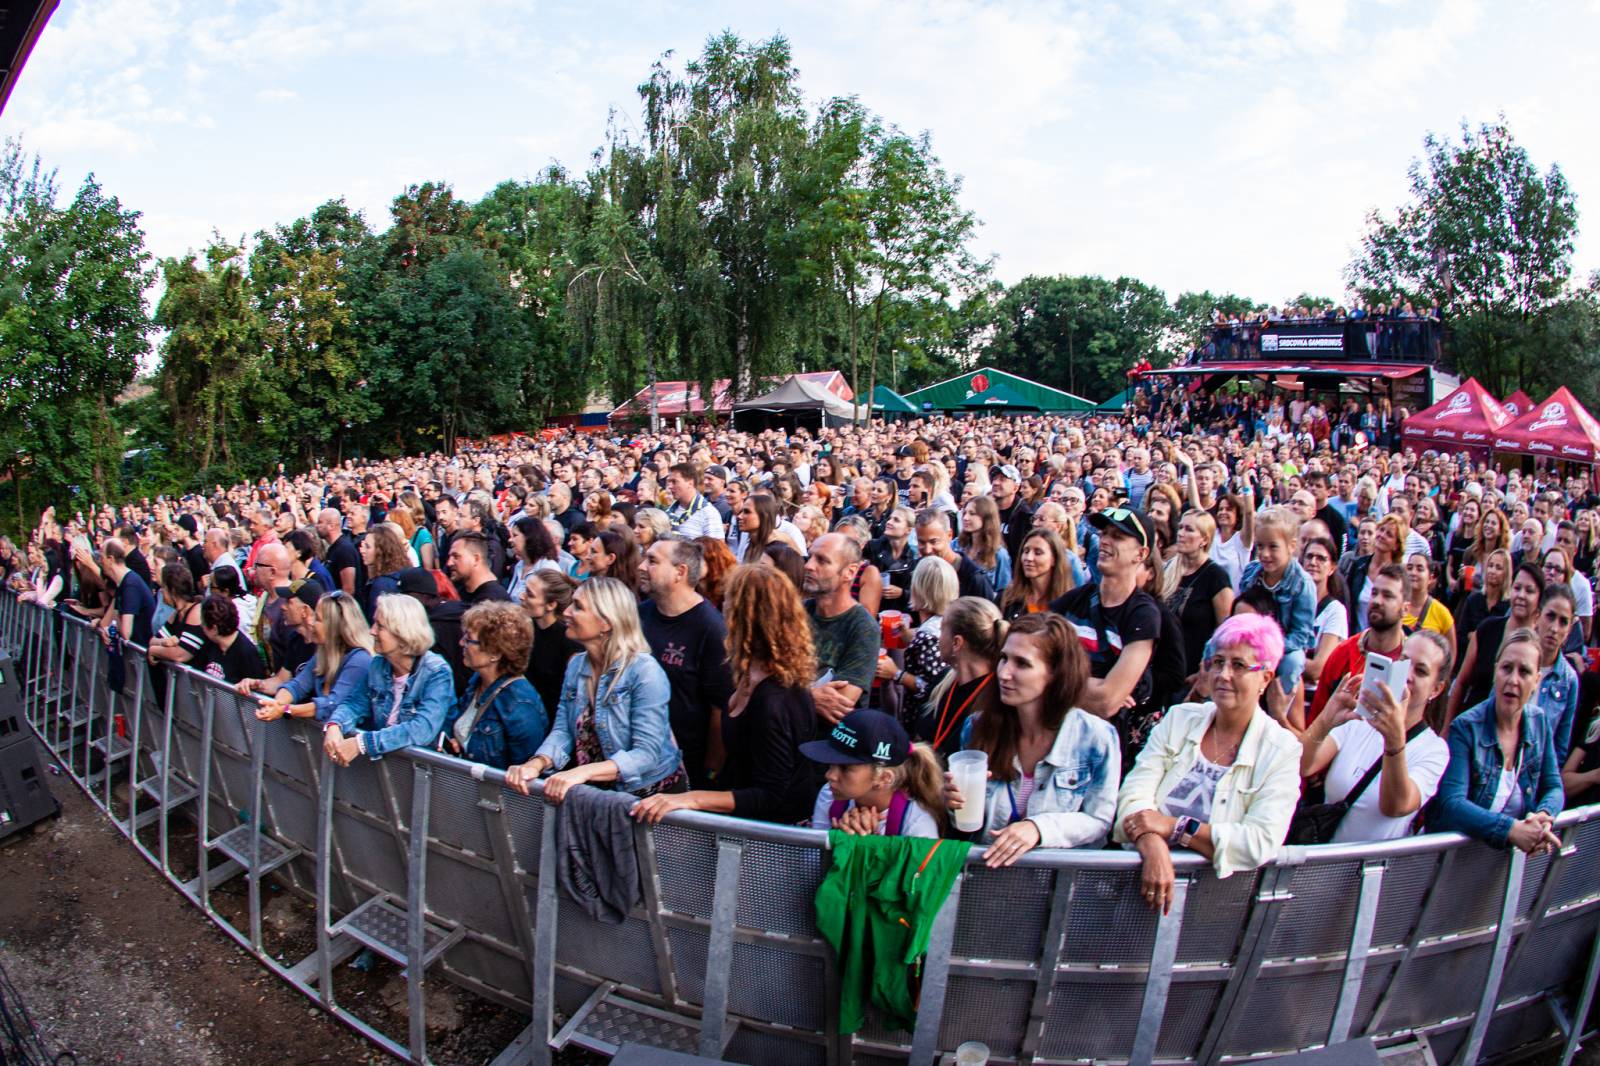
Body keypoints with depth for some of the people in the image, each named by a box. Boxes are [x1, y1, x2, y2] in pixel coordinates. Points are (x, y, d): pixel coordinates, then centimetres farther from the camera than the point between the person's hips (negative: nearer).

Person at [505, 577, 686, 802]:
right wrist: (536, 764, -19)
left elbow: (647, 754, -23)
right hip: (599, 792, 5)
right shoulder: (576, 665, 5)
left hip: (652, 794, -5)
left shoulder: (644, 671, -18)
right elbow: (563, 731, 1)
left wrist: (584, 772, -34)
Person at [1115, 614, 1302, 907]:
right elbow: (1135, 791, -4)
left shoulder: (1281, 749, 1)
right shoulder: (1179, 719, 8)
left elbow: (1261, 842, -11)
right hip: (1147, 871, 2)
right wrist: (1154, 846, -22)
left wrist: (1175, 826, -16)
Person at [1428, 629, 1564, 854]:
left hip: (1510, 855, 5)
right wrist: (1510, 829, -30)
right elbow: (1451, 803, -19)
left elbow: (1554, 787, 9)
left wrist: (1543, 817, -11)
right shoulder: (1466, 728, -12)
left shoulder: (1539, 722, 5)